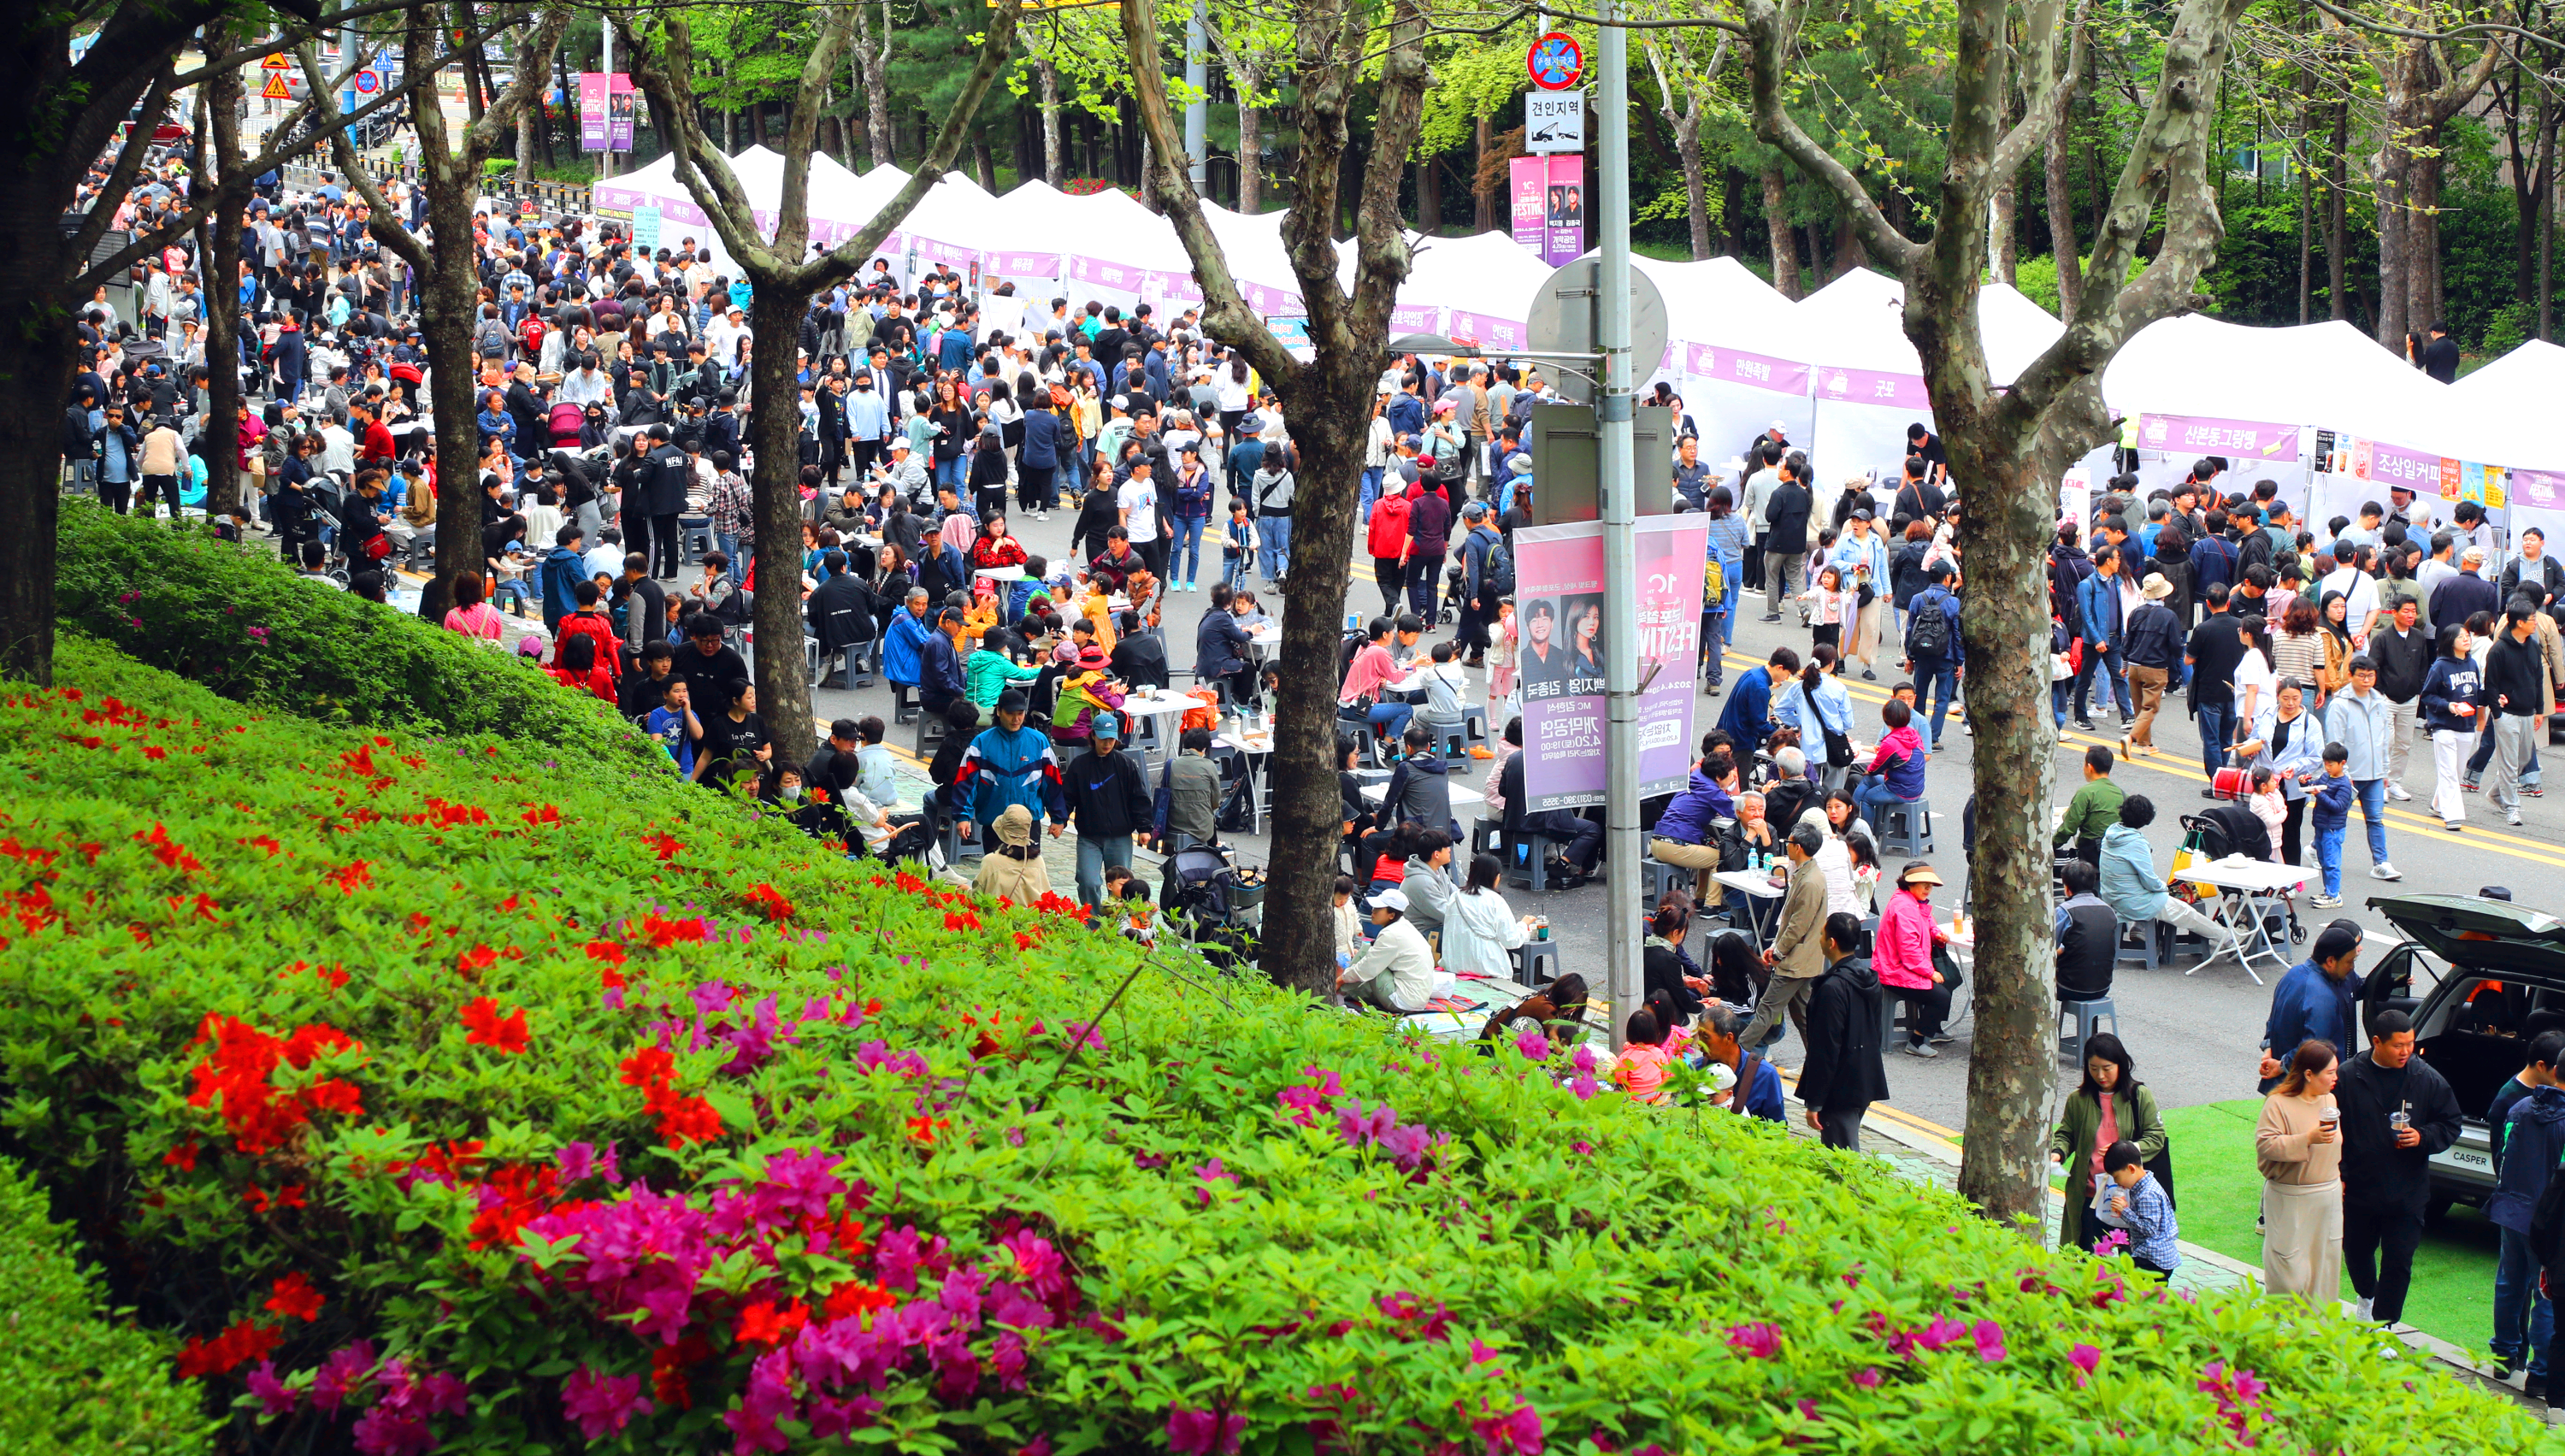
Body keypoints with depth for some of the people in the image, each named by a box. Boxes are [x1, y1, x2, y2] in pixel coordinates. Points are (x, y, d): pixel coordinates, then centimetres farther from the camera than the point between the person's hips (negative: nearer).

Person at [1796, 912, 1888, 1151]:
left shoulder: (1833, 988, -22)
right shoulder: (1869, 977, 6)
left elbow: (1825, 1049, -21)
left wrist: (1814, 1102, -16)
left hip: (1840, 1090, -9)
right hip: (1865, 1084, 9)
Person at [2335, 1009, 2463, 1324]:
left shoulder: (2427, 1079, -3)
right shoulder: (2348, 1076, -7)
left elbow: (2450, 1124, 7)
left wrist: (2423, 1137, -13)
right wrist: (2337, 1174, -5)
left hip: (2407, 1194, -1)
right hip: (2358, 1189, 1)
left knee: (2398, 1263, -3)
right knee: (2356, 1251, 19)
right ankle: (2366, 1297, 50)